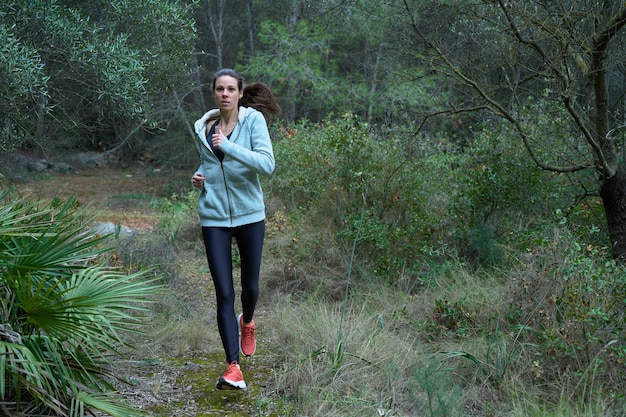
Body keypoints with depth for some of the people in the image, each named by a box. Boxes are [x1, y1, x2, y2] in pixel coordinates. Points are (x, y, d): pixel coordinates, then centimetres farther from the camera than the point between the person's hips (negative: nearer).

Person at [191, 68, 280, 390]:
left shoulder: (253, 120, -7)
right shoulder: (203, 127, 6)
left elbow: (267, 164, -21)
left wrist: (227, 146, -26)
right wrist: (198, 177, 2)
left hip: (249, 215, -2)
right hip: (214, 218, 2)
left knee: (250, 286, 12)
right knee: (224, 294, -6)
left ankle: (247, 323, 48)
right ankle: (233, 368, -4)